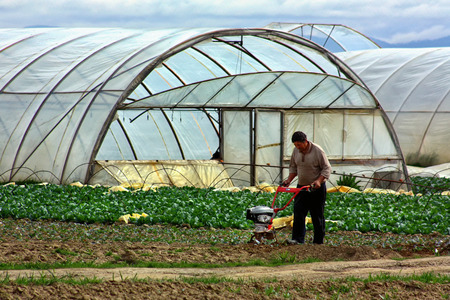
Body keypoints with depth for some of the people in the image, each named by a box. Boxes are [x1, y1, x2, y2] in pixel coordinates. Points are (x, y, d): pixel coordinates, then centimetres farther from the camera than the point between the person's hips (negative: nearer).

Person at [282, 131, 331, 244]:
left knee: (317, 215, 1)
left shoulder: (318, 151, -13)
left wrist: (319, 181, -24)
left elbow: (327, 168, -11)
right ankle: (297, 239, -8)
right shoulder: (296, 151, 3)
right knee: (298, 213, -7)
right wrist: (289, 180, 4)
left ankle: (318, 241, 9)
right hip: (301, 187, 5)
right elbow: (293, 167, 17)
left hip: (317, 188, -5)